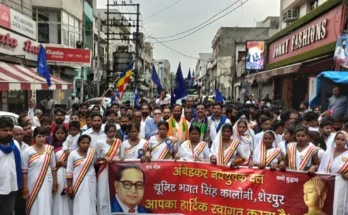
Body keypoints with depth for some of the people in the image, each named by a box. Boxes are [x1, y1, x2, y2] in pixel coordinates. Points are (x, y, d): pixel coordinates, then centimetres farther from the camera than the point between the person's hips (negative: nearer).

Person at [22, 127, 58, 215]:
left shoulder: (49, 149, 1)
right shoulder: (27, 151, -5)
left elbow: (53, 168, 6)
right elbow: (24, 172, -4)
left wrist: (55, 184, 7)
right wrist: (25, 190, -5)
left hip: (46, 183, 1)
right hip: (32, 184, -1)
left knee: (45, 207, 4)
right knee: (34, 207, 6)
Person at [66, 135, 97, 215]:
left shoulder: (92, 152, 2)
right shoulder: (73, 154, -6)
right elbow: (69, 171, -3)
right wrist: (69, 186, -5)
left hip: (91, 182, 2)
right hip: (78, 183, -2)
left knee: (90, 204, 6)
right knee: (79, 204, 0)